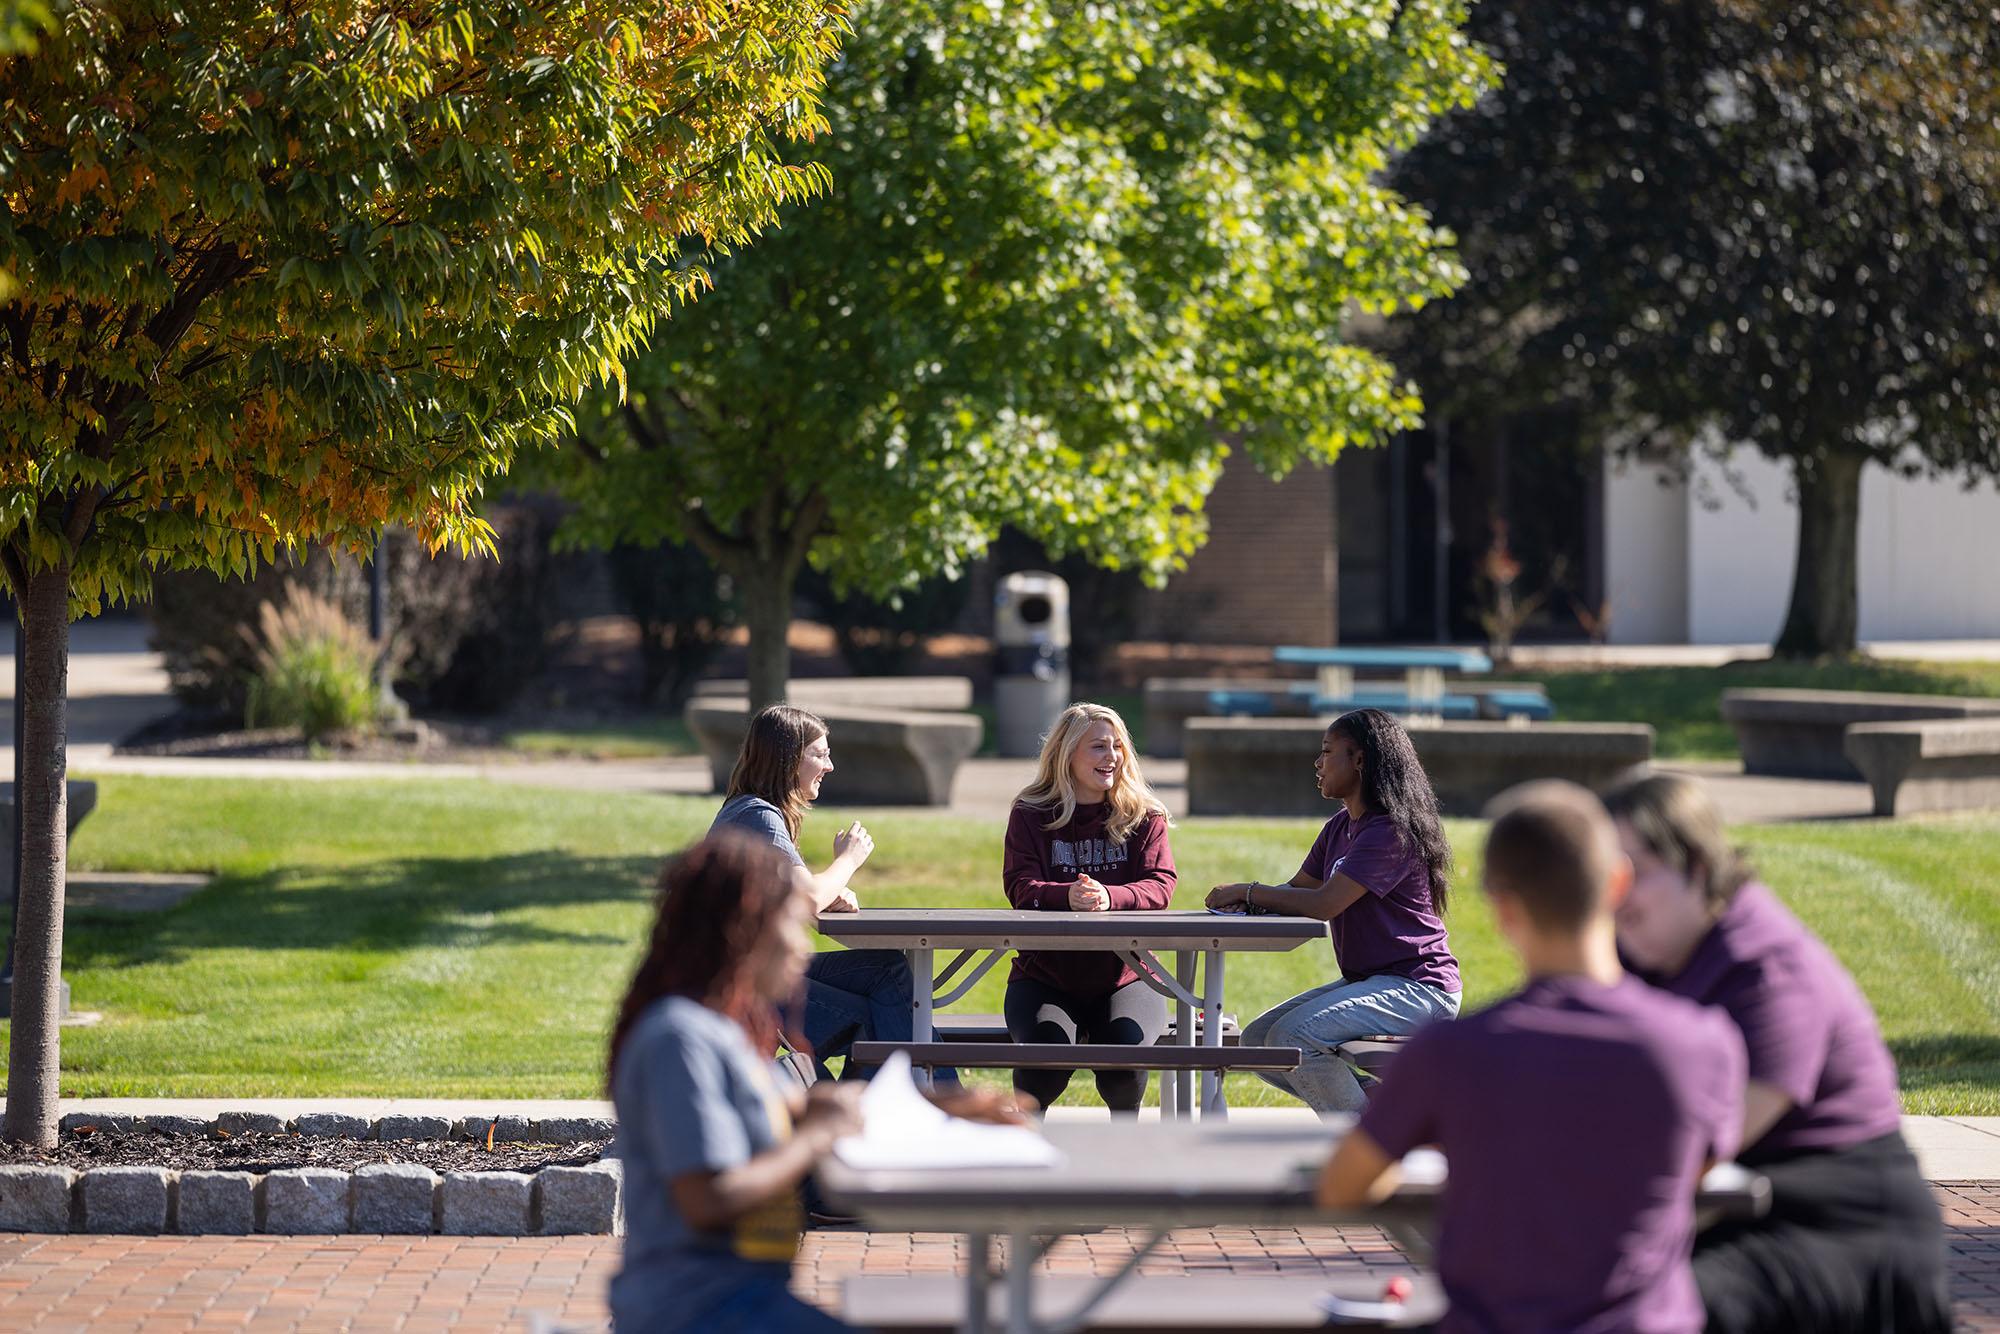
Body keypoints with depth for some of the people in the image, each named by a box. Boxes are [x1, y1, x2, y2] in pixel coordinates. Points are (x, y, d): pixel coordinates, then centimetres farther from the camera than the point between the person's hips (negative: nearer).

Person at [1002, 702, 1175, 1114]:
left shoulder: (1144, 816, 7)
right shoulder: (1030, 814, 5)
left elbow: (1160, 885, -7)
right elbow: (1021, 887, -8)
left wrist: (1109, 897, -30)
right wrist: (1067, 896, -32)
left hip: (1124, 978, 1)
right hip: (1044, 976, -1)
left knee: (1124, 1041, -31)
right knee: (1048, 1045, -32)